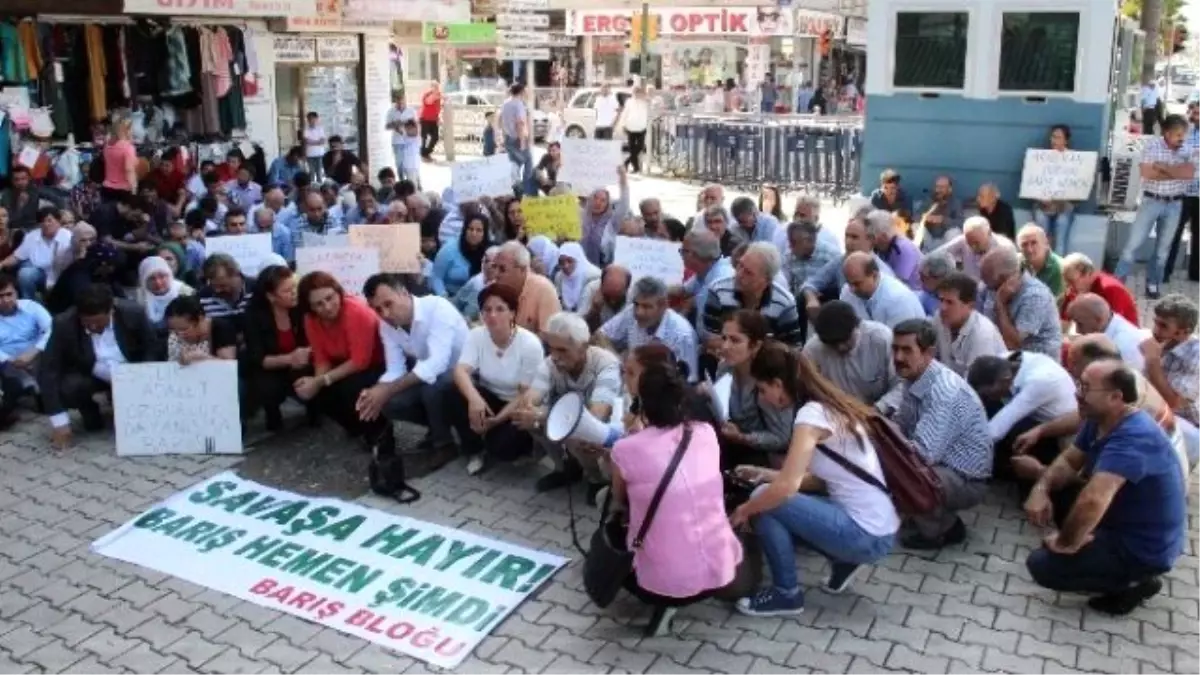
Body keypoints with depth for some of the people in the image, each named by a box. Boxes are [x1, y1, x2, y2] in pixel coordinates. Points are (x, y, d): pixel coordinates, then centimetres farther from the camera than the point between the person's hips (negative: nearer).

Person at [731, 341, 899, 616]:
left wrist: (743, 511, -9)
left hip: (866, 535, -9)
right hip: (876, 529, 9)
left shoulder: (811, 414, -18)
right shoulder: (829, 406, 8)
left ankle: (786, 594, 2)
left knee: (765, 501, -12)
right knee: (768, 496, 13)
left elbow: (786, 487, -25)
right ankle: (843, 561, 16)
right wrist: (763, 474, 13)